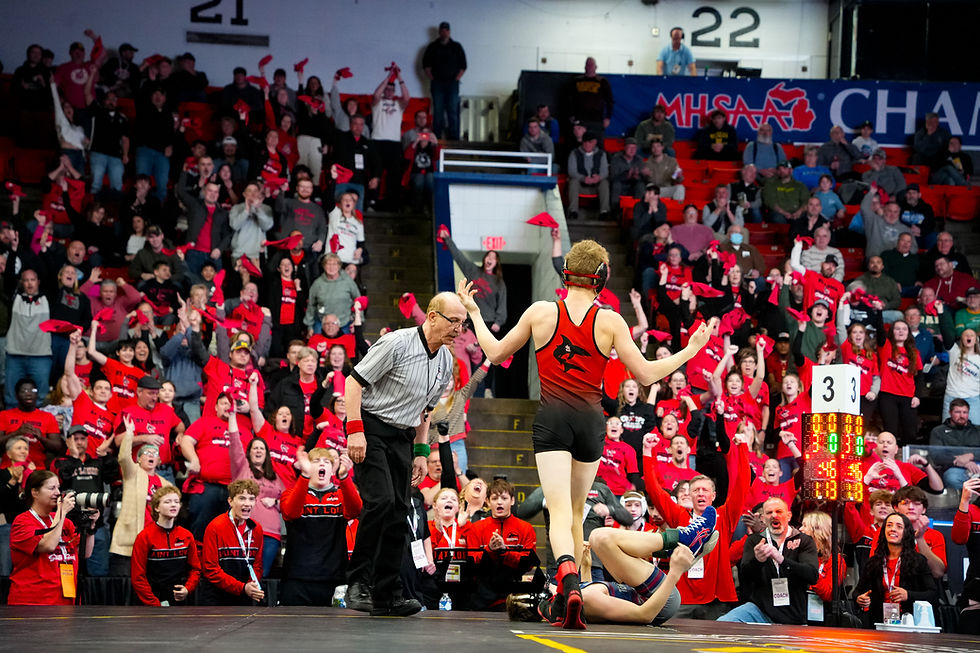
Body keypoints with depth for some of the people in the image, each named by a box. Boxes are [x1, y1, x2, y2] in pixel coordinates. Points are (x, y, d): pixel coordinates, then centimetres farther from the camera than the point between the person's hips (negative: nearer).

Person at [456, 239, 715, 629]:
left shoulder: (540, 312, 0)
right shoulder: (610, 322, -2)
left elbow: (495, 353, 11)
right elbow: (646, 374, 0)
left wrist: (474, 312, 26)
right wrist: (690, 350, 12)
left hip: (551, 419, -1)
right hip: (590, 421, 1)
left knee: (559, 512, -10)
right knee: (576, 511, 18)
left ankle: (569, 579, -39)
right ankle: (564, 601, 23)